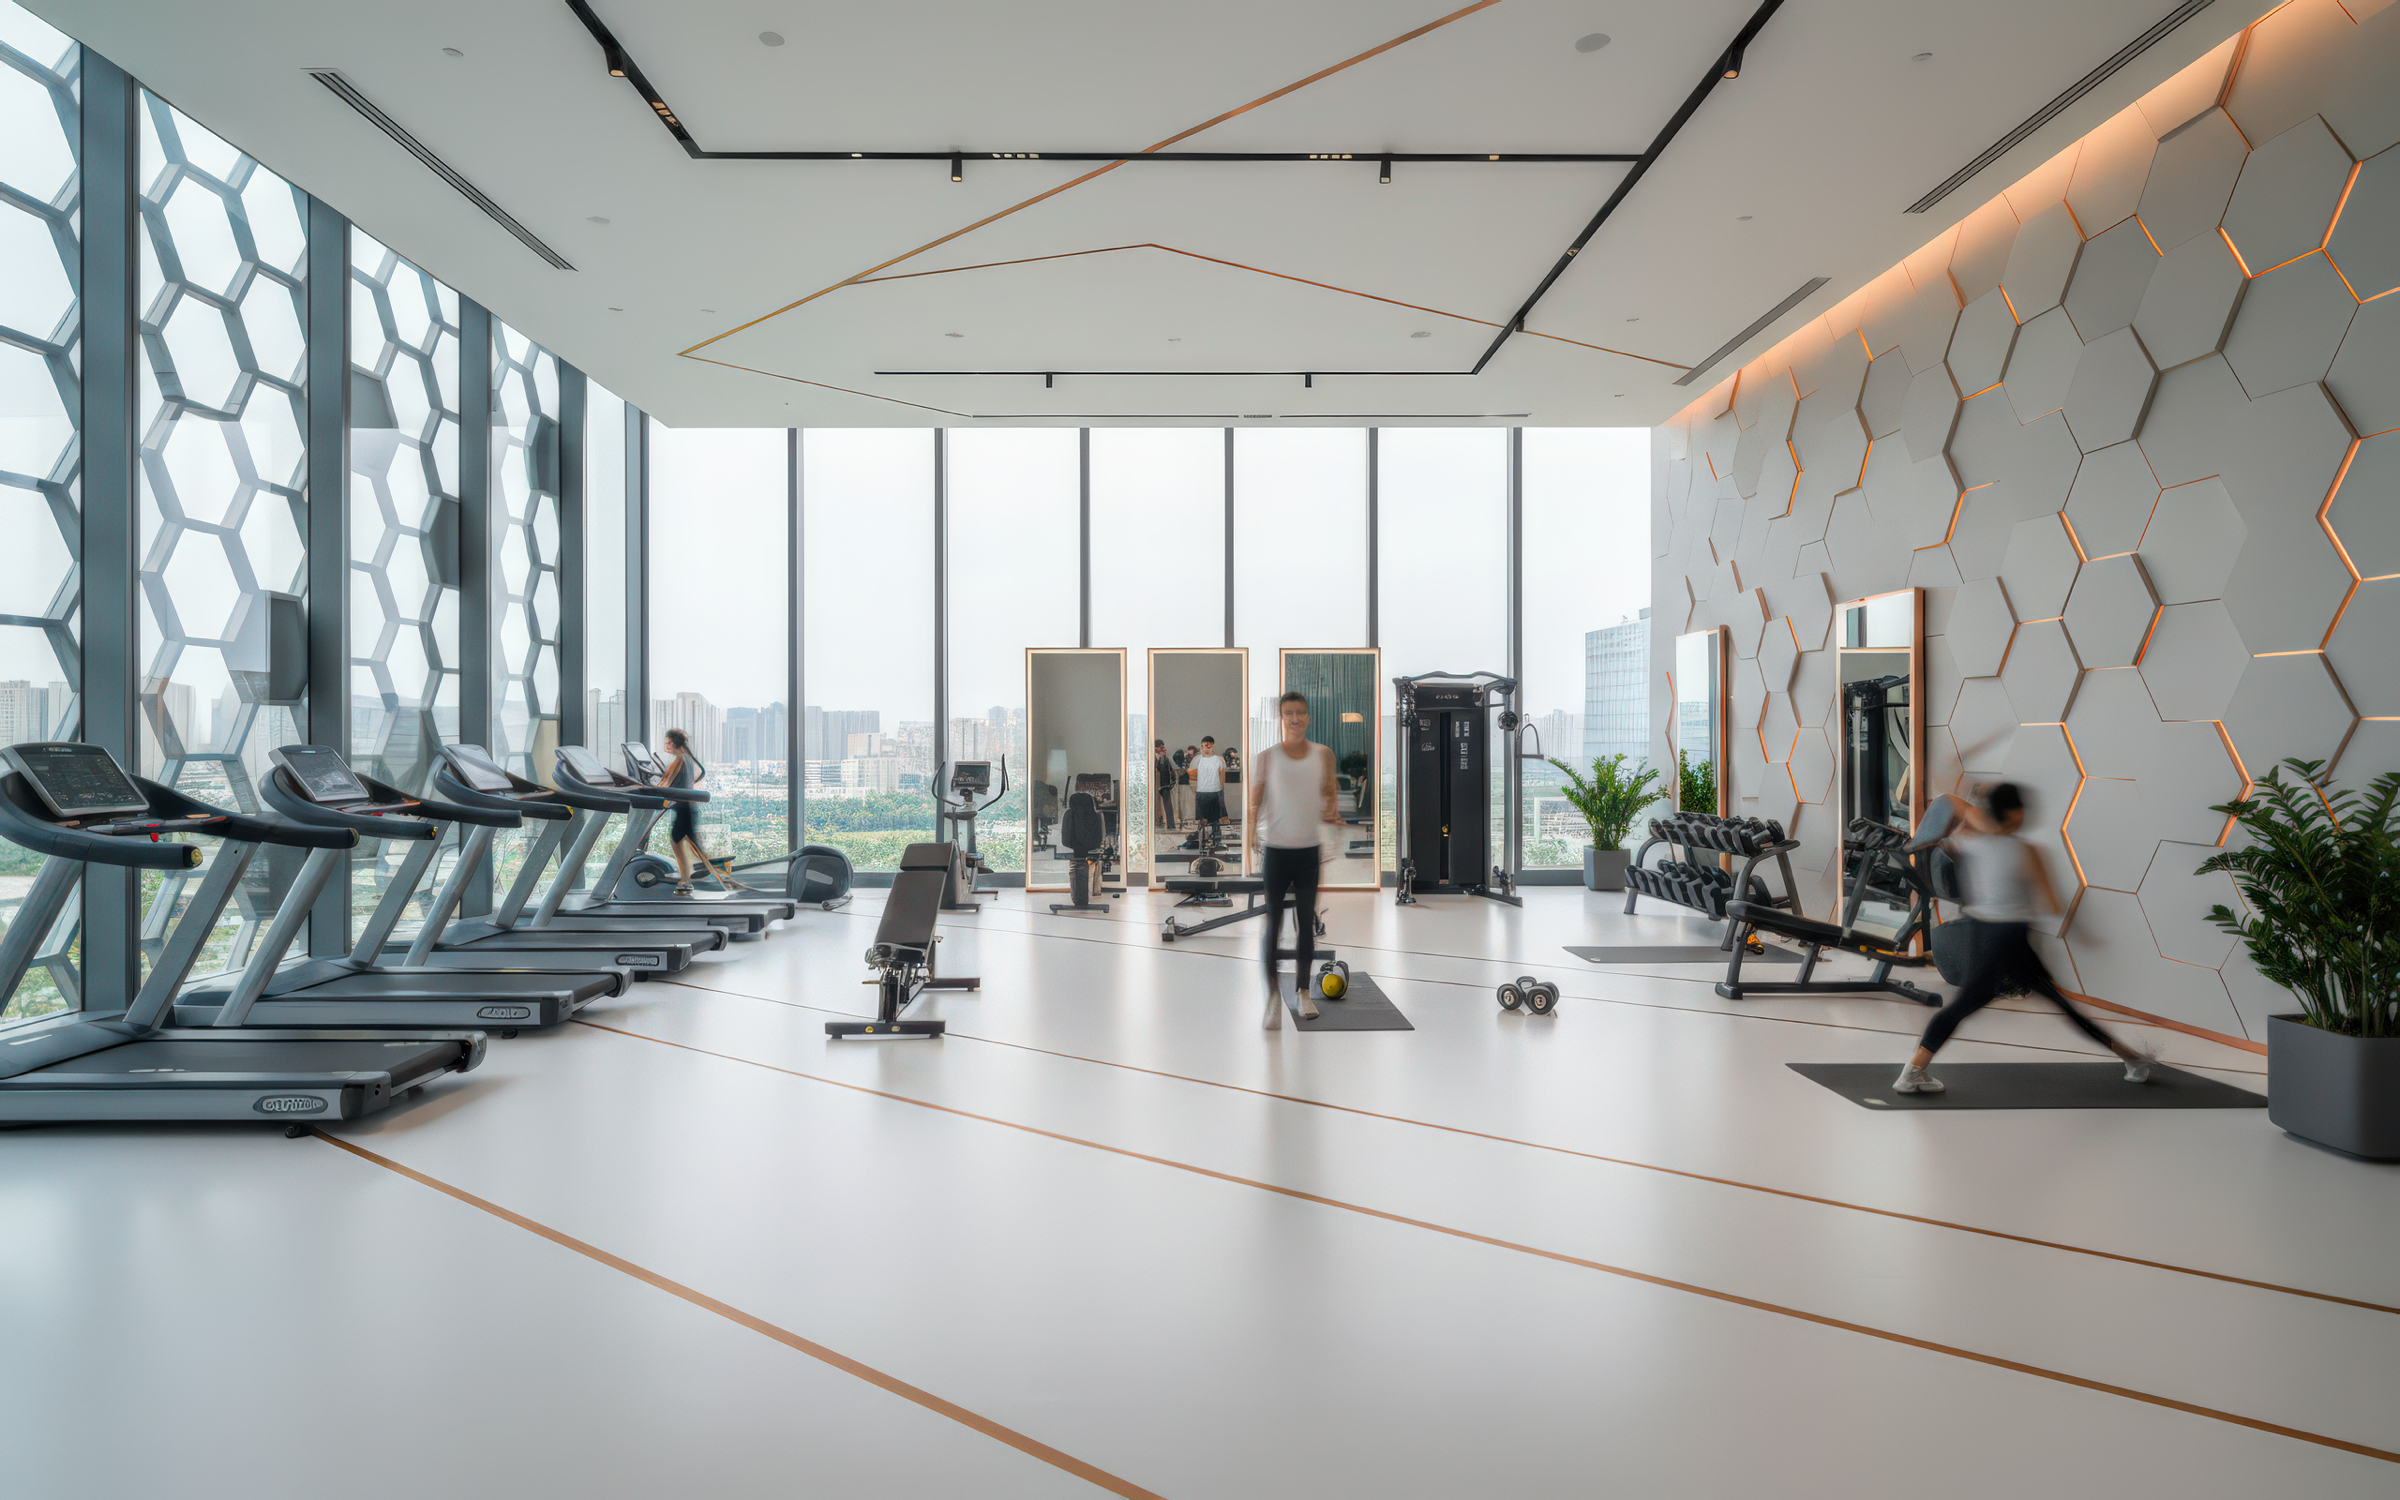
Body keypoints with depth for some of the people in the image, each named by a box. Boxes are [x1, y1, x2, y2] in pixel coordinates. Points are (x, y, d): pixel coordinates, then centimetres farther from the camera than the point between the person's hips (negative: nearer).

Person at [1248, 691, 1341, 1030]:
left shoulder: (1323, 754, 5)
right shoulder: (1267, 757, -2)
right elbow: (1254, 802, -2)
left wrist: (1331, 811, -6)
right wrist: (1250, 842, -13)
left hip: (1309, 850, 2)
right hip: (1275, 849, -2)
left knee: (1306, 922, 9)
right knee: (1272, 923, -2)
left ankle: (1305, 992, 20)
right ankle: (1273, 996, 4)